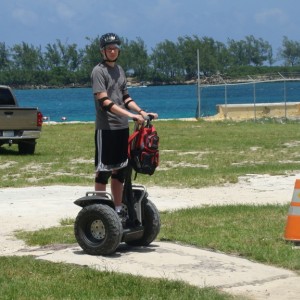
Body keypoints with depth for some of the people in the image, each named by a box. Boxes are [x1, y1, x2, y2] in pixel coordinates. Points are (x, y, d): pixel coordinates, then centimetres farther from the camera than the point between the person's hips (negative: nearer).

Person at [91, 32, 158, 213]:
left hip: (122, 127, 8)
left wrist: (142, 112, 6)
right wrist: (130, 115, -25)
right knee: (104, 171, -3)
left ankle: (118, 210, 18)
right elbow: (104, 101, -18)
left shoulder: (120, 70, 15)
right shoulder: (99, 71, -8)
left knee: (120, 170, 11)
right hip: (106, 128, -8)